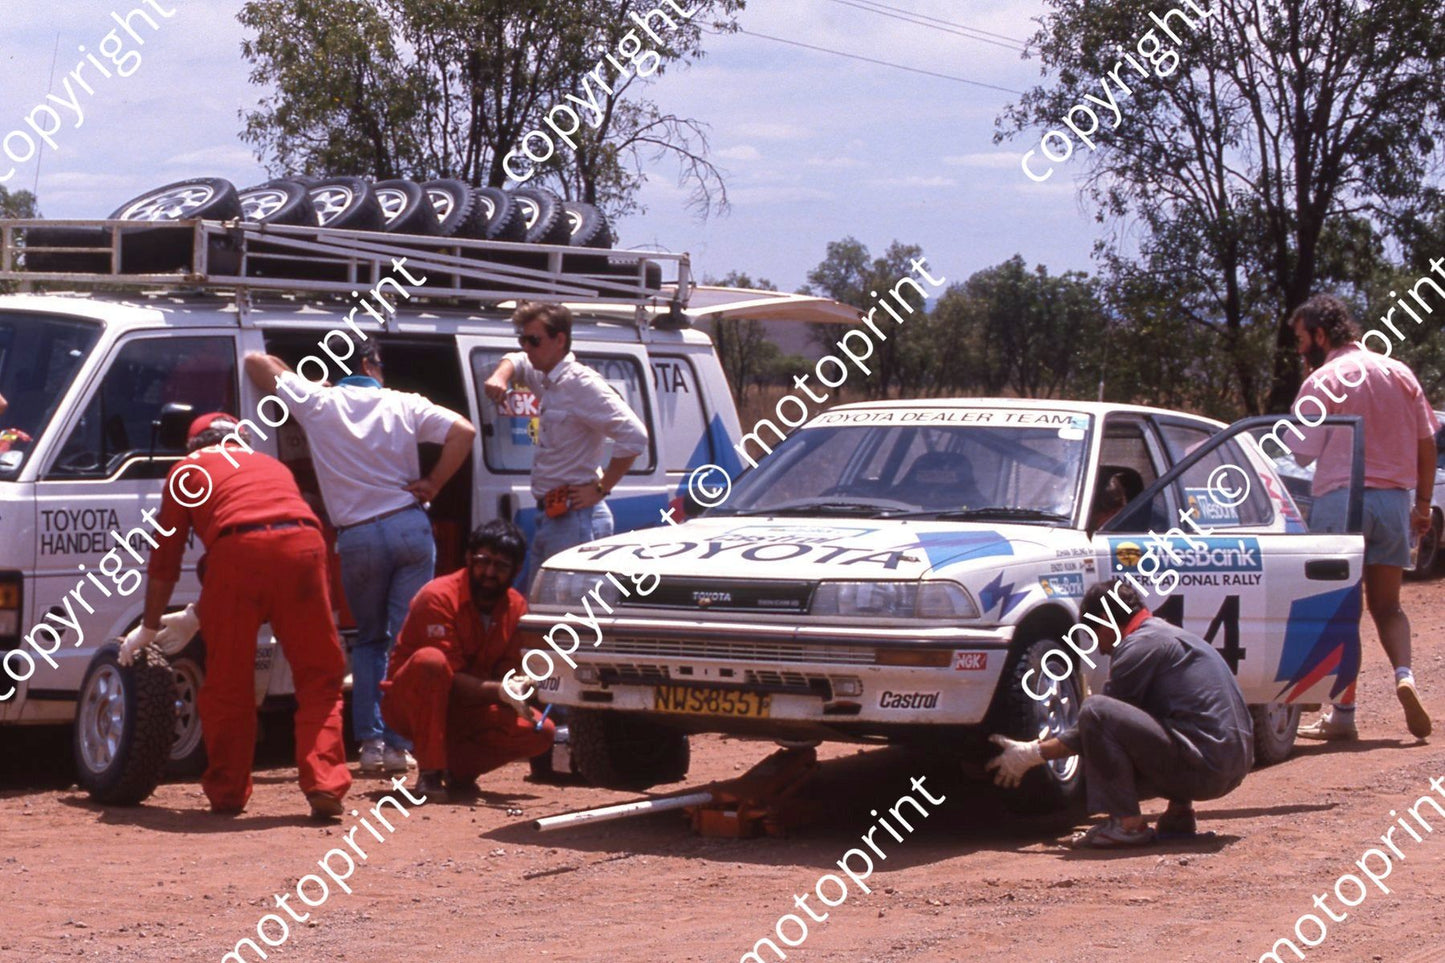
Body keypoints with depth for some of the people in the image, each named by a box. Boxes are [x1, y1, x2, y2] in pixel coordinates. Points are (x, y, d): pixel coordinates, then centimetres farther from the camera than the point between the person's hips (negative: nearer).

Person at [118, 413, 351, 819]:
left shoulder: (187, 470, 27)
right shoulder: (270, 465, 38)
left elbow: (164, 560, 27)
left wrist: (149, 628, 40)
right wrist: (195, 617, 52)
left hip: (239, 549, -2)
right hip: (303, 542, 3)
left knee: (228, 685, 12)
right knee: (319, 678, 10)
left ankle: (227, 794, 20)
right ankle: (325, 786, -1)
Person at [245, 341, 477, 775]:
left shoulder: (316, 403, 1)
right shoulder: (403, 405, 2)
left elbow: (256, 362, 7)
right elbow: (463, 431, -7)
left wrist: (296, 378, 23)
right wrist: (432, 485, -1)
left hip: (357, 539, 1)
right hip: (409, 527, -1)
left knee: (369, 640, 16)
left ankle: (370, 741, 5)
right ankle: (397, 744, -5)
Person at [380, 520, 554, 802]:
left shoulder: (516, 607, 0)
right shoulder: (439, 596, -19)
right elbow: (452, 679, -24)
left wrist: (515, 693, -20)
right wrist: (498, 691, -39)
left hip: (464, 710, 5)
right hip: (408, 704, -5)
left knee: (541, 732, -15)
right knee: (430, 661, -39)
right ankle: (429, 775, -29)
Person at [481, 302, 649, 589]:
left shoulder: (581, 384, -16)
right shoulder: (545, 379, 12)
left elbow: (634, 436, -24)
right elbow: (516, 360, 36)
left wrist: (600, 489, -18)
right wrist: (501, 375, 12)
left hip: (575, 520, -10)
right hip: (549, 517, 10)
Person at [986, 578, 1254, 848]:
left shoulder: (1141, 644, -7)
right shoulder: (1166, 634, 23)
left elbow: (1099, 719, -5)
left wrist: (1033, 754, 3)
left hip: (1203, 766, -10)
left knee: (1096, 710, -17)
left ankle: (1127, 824, -15)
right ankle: (1180, 811, 15)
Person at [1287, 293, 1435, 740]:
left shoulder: (1322, 382, -8)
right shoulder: (1399, 373, 8)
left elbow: (1304, 453, -9)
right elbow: (1426, 444, 10)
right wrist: (1423, 504, 17)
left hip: (1341, 500, -5)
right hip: (1394, 499, 5)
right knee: (1387, 605, 14)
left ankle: (1343, 712, 4)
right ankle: (1404, 676, -10)